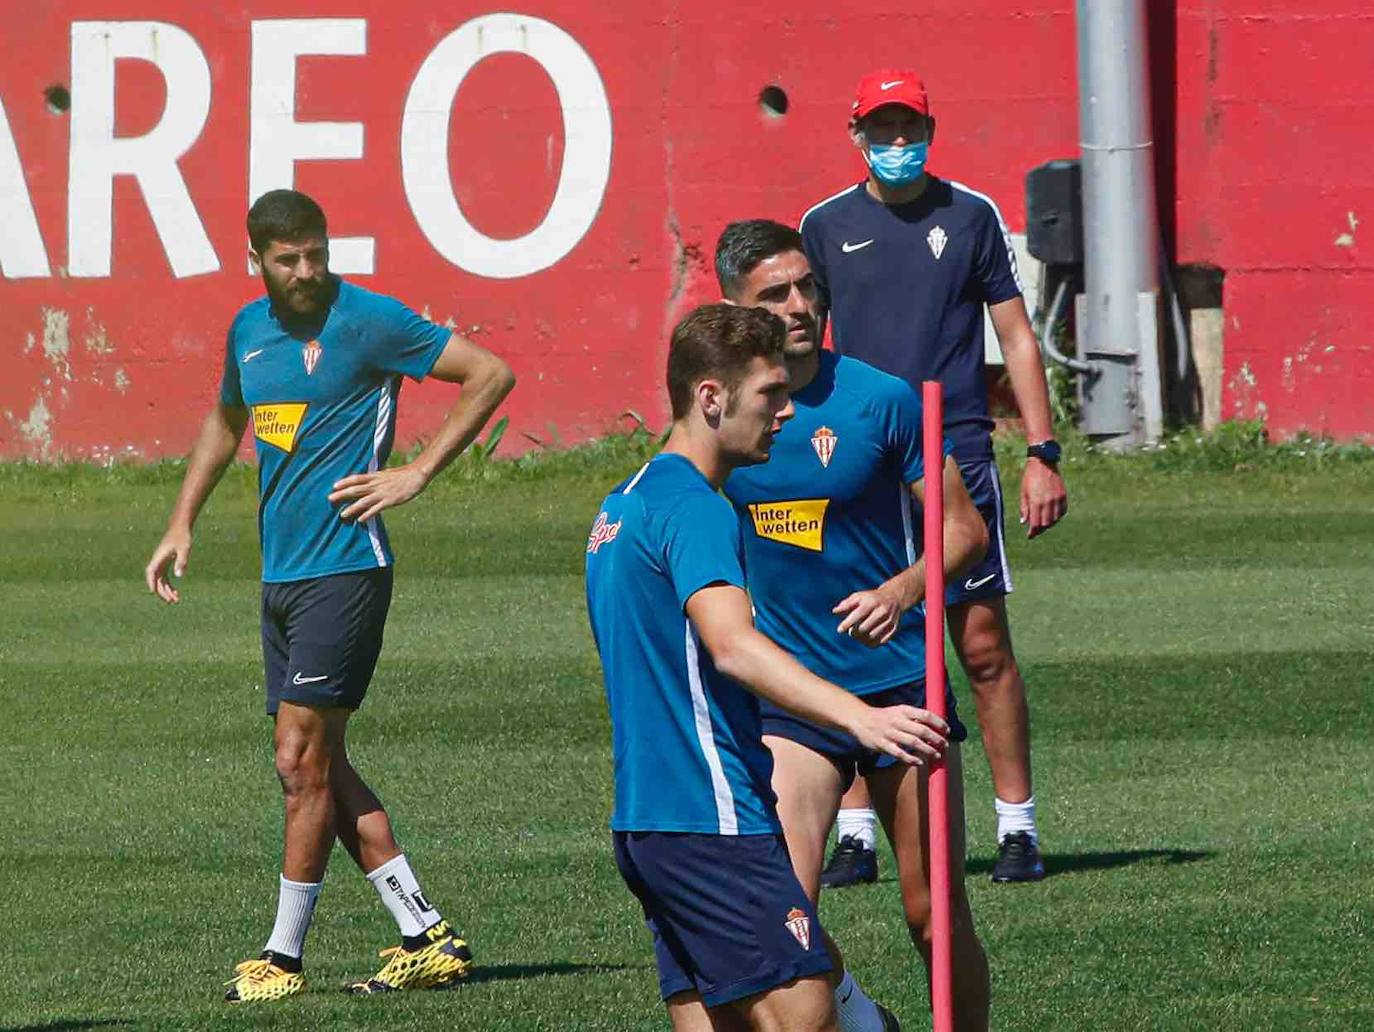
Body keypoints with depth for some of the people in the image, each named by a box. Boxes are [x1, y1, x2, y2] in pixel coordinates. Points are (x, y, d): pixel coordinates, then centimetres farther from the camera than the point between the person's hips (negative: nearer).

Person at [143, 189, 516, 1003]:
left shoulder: (367, 321, -9)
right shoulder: (249, 331, 12)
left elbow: (491, 374, -8)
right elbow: (226, 422, 32)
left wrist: (419, 473, -10)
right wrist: (182, 524, 25)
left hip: (344, 567, -8)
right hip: (281, 572, 8)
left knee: (302, 760, -8)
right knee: (319, 767, 8)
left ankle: (284, 958, -1)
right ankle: (430, 939, 13)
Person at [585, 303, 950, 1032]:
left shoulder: (625, 504, 19)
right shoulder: (692, 507, -13)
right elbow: (731, 645, -29)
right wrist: (859, 718, -40)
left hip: (644, 820, 10)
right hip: (711, 822, -10)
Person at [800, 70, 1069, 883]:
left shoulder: (971, 216, 5)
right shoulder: (826, 226, 9)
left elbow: (1017, 337, 7)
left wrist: (1044, 454, 0)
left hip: (956, 457, -2)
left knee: (984, 646, -5)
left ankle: (1018, 826, 1)